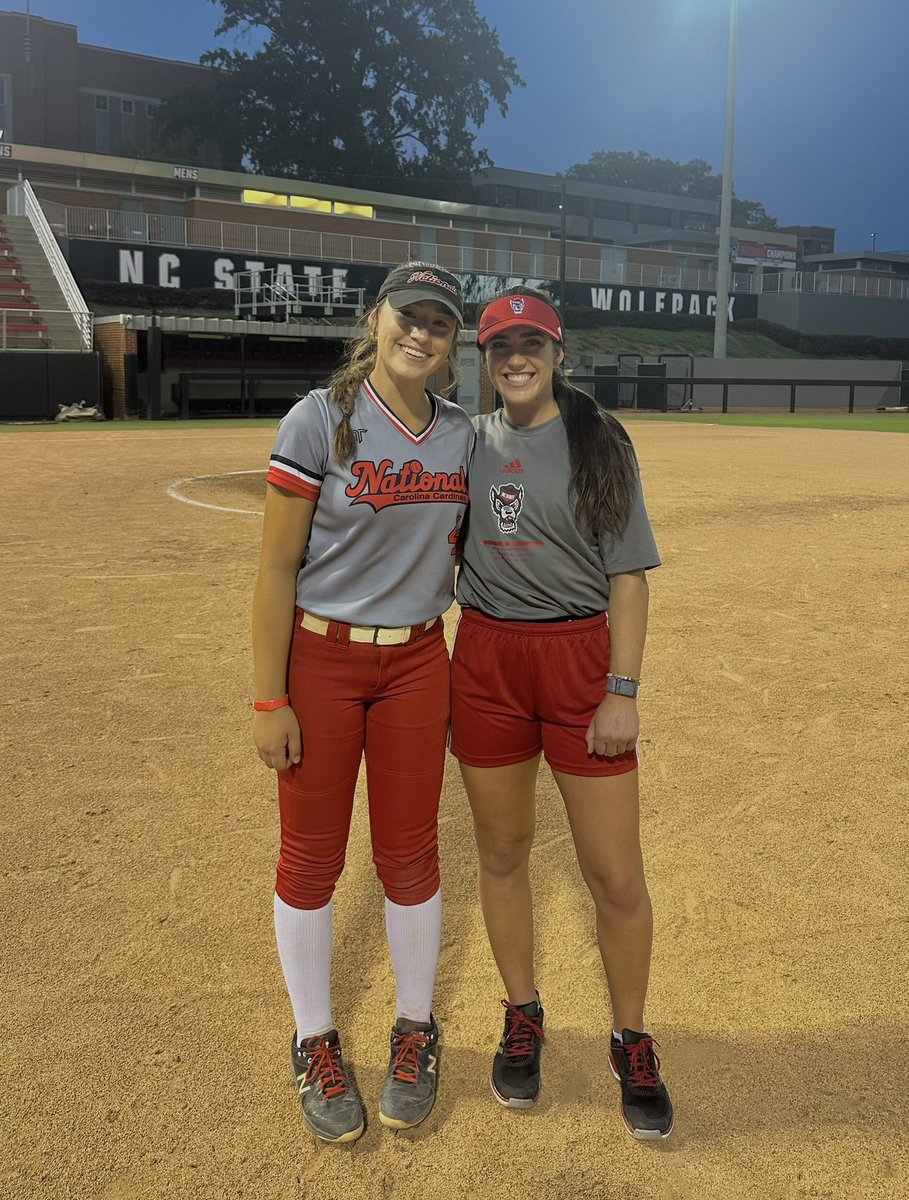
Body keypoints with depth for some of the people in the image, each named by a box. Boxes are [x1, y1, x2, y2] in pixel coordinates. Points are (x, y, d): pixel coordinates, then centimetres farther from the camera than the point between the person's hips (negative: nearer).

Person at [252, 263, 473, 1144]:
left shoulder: (461, 436, 4)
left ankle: (414, 1032, 33)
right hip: (318, 659, -3)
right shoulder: (319, 420, -10)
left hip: (416, 662, 4)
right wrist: (269, 702, -13)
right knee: (312, 858, 8)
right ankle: (315, 1044, 30)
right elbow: (276, 568, -11)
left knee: (410, 854, 11)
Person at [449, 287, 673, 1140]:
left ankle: (631, 1043, 26)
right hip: (484, 660, 3)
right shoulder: (470, 441, 8)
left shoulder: (598, 442, -2)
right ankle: (522, 1018, 35)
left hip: (580, 655, -3)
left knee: (616, 874, 1)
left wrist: (623, 692, -11)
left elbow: (628, 577, -4)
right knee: (502, 853, 13)